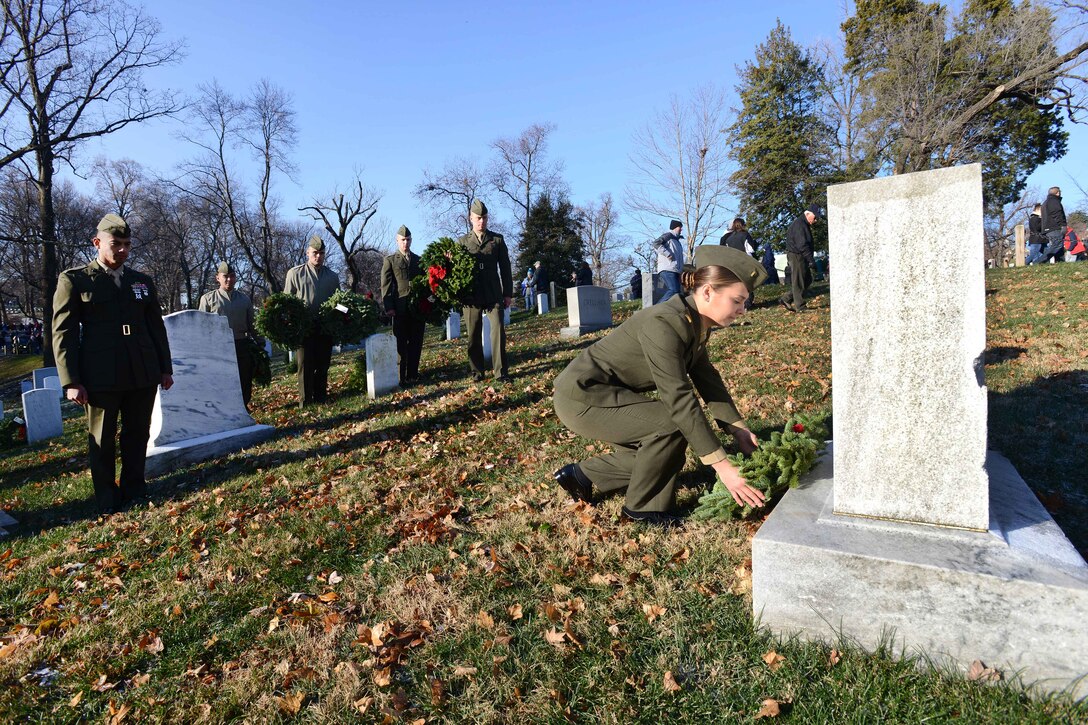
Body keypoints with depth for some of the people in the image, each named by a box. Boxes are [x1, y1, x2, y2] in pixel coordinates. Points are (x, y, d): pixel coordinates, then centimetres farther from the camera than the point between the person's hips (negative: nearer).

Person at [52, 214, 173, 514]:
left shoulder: (143, 281, 14)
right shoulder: (73, 280, 2)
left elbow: (157, 328, 16)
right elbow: (63, 333, -2)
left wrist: (165, 368, 12)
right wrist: (71, 381, -8)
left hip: (143, 374, 3)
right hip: (101, 376, -3)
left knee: (138, 435, 10)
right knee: (102, 439, 7)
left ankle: (133, 488, 24)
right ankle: (107, 498, 19)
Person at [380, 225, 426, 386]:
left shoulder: (419, 260, 17)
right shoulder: (390, 260, 7)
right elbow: (386, 285, 0)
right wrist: (388, 307, -10)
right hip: (400, 309, -3)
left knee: (416, 343, 5)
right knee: (400, 344, -2)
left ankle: (412, 375, 12)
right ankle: (400, 377, 2)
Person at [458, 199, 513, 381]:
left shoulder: (497, 239, 9)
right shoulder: (462, 241, 10)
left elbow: (505, 268, 8)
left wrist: (508, 293, 5)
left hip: (494, 295, -1)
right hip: (471, 296, 1)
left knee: (498, 330, -11)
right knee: (474, 336, 4)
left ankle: (501, 372, -8)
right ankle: (477, 373, 14)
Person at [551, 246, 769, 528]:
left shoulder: (695, 323, 0)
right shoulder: (663, 324, -28)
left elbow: (706, 379, 6)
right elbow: (679, 399, -31)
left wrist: (740, 430, -3)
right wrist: (722, 466, -30)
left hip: (607, 393, 10)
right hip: (581, 396, -10)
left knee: (662, 454, 12)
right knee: (671, 426, -22)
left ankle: (581, 474, 25)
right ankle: (642, 506, 0)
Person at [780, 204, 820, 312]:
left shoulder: (805, 224, 18)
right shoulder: (799, 224, -16)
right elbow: (802, 245, -24)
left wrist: (810, 259, 19)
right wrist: (811, 260, -24)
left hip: (801, 256, 11)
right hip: (796, 255, -11)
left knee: (807, 280, 13)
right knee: (799, 282, -5)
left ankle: (786, 299, 16)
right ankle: (800, 307, 1)